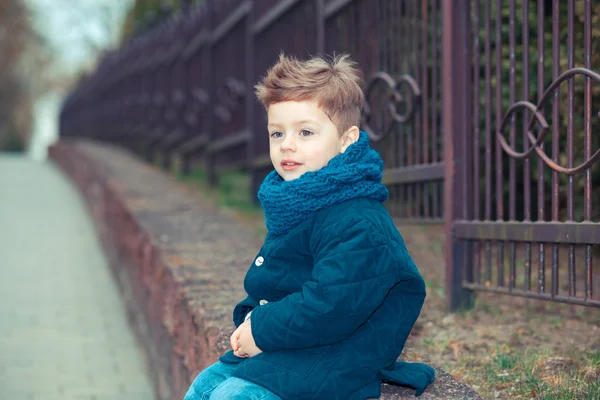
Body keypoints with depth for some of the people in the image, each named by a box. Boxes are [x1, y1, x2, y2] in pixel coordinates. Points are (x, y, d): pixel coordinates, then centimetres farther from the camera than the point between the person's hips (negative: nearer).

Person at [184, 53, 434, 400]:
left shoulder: (360, 225, -22)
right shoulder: (293, 207, 12)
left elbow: (328, 306, -30)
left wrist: (262, 330, -19)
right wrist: (250, 317, 1)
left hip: (327, 364, -10)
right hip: (274, 346, 10)